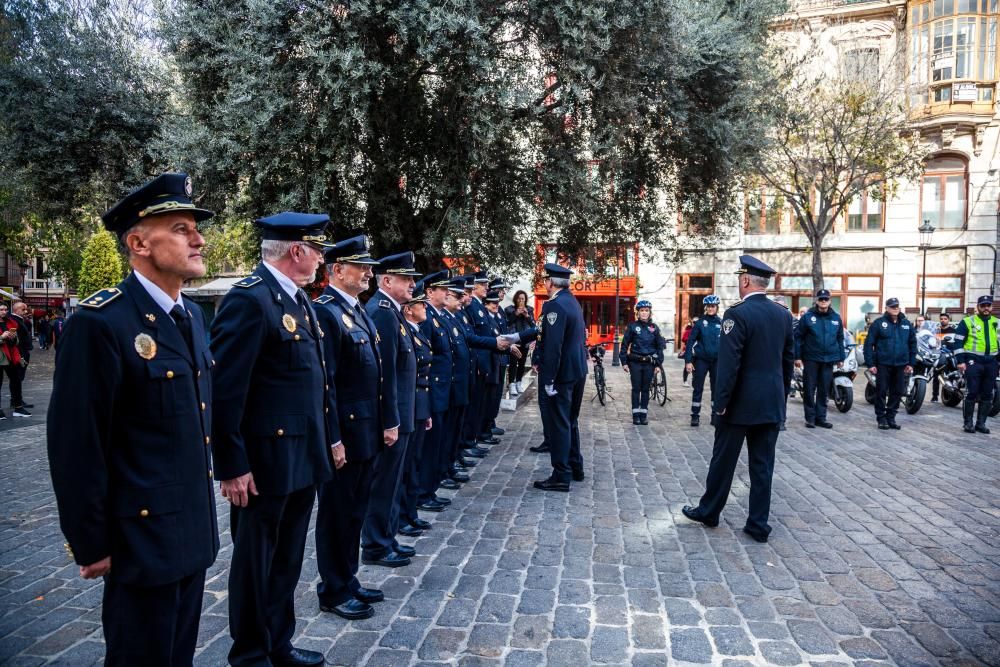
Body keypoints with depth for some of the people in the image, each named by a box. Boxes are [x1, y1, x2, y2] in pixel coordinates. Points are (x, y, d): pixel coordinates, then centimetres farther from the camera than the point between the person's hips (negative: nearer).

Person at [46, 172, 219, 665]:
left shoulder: (191, 315, 7)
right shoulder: (100, 322, -19)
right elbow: (76, 445, -17)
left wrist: (204, 511, 15)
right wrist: (90, 545, -12)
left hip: (194, 530, 8)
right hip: (143, 537, -7)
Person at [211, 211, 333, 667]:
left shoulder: (300, 299, 11)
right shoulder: (249, 299, -18)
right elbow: (225, 391, -20)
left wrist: (324, 443, 15)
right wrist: (232, 466, -18)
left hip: (303, 459, 9)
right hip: (264, 462, -9)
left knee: (288, 560, 21)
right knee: (255, 562, 11)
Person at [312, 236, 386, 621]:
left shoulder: (358, 311, 14)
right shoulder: (325, 312, -15)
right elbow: (324, 383, -20)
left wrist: (381, 427, 16)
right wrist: (334, 440, -20)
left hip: (366, 433, 9)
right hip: (344, 435, -9)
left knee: (355, 512, 19)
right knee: (337, 514, 6)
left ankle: (348, 582, 33)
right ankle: (333, 592, 21)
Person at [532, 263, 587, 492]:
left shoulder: (555, 305, -18)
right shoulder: (572, 301, 11)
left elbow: (553, 345, -24)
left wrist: (548, 379, -23)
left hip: (561, 373, -10)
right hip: (578, 370, 10)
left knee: (558, 424, -2)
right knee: (570, 421, 20)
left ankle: (561, 476, 5)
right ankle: (575, 467, 30)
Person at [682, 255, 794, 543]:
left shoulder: (738, 314, -15)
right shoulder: (783, 314, 6)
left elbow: (729, 364, -19)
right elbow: (788, 360, 12)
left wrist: (721, 402, -12)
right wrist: (781, 395, 20)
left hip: (741, 403, -6)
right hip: (772, 404, 6)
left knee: (723, 460, 9)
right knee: (763, 465, 10)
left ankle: (708, 511, 24)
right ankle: (758, 525, 15)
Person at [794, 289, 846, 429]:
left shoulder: (836, 318, 8)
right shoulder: (808, 317, -3)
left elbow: (840, 339, 13)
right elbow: (798, 337, -3)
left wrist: (841, 358, 10)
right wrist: (797, 357, -8)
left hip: (829, 360, 3)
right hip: (811, 359, -3)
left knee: (824, 390, 8)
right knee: (809, 389, 1)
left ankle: (821, 417, 16)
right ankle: (810, 417, 8)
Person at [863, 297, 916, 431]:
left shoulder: (907, 324, 10)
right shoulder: (879, 323, -3)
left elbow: (912, 344, 16)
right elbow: (869, 344, -4)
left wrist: (911, 363, 10)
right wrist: (870, 364, -9)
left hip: (900, 365, 4)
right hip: (883, 365, -4)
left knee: (897, 392, 7)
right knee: (881, 392, 1)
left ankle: (891, 417, 19)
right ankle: (881, 418, 10)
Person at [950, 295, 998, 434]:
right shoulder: (967, 322, -1)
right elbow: (958, 342, -4)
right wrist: (960, 361, -10)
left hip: (991, 363, 5)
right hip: (973, 362, -5)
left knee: (987, 395, 7)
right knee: (972, 393, -5)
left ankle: (981, 423, 15)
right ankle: (967, 423, 2)